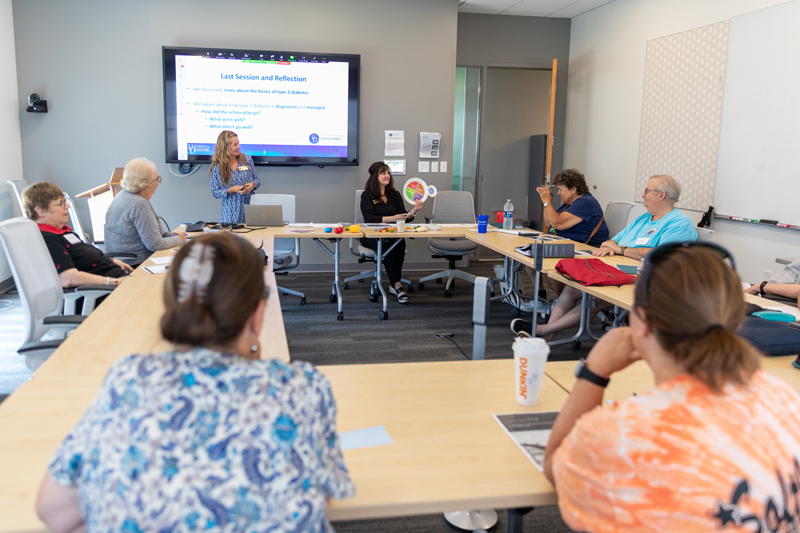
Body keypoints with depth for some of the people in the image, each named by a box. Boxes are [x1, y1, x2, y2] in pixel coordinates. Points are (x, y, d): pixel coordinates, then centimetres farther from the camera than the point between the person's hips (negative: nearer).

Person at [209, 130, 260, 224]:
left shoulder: (247, 159, 3)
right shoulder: (217, 167, -3)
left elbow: (257, 180, 13)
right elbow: (215, 193, 0)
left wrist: (253, 184, -10)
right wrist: (231, 190, -16)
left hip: (250, 206, 2)